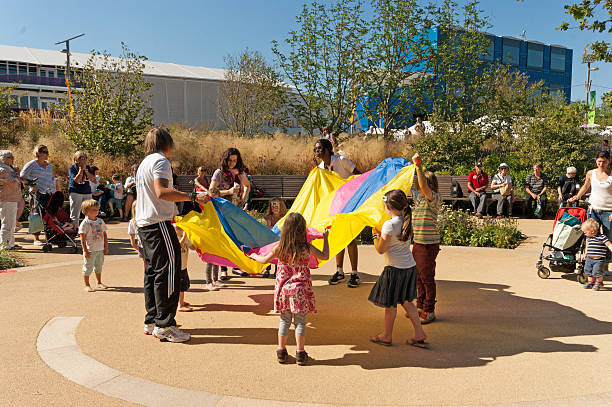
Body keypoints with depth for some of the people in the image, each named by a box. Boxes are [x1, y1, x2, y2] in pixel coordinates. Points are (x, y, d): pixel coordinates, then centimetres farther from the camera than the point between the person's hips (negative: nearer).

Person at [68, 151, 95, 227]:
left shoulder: (88, 167, 9)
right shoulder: (72, 168, -4)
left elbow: (93, 178, -3)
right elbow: (77, 180, -18)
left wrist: (85, 170, -11)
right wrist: (81, 169, -13)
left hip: (87, 192, 5)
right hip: (75, 192, -5)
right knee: (75, 215, -4)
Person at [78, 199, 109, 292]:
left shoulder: (100, 221, 6)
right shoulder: (84, 223, -11)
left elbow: (104, 235, 12)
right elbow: (83, 239, -13)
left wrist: (106, 247, 9)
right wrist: (85, 250, -15)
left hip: (100, 250, 5)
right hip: (90, 250, -5)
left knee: (98, 267, 16)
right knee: (88, 268, 3)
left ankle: (99, 283, 28)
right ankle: (87, 285, 14)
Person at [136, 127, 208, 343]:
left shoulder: (144, 163, 20)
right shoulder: (160, 161, -11)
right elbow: (161, 192, -26)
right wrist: (193, 196, -30)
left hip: (144, 224, 11)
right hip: (159, 223, -11)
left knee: (153, 271, 14)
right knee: (167, 271, -8)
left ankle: (151, 321, 20)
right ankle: (164, 325, -6)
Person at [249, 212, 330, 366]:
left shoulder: (279, 247, -5)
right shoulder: (307, 248, -10)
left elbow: (264, 260, 10)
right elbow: (325, 256, 4)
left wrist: (254, 256, 31)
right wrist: (325, 237, 15)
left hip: (283, 289, 2)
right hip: (301, 289, -2)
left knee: (284, 320, 14)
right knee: (300, 321, 8)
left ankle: (281, 351, 22)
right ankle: (300, 353, 15)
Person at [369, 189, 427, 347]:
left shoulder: (389, 224, -19)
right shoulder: (406, 221, 4)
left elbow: (380, 249, -15)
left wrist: (375, 234, 0)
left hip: (395, 268, -8)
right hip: (410, 266, 8)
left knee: (390, 303, 7)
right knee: (406, 301, 18)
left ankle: (387, 335, 22)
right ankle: (419, 334, 18)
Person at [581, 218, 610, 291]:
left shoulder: (601, 237, -15)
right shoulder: (588, 238, 9)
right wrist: (585, 254, 34)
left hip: (599, 260, -7)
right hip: (589, 259, 7)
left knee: (597, 273, -6)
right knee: (588, 271, 13)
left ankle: (599, 282, 19)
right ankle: (590, 282, 31)